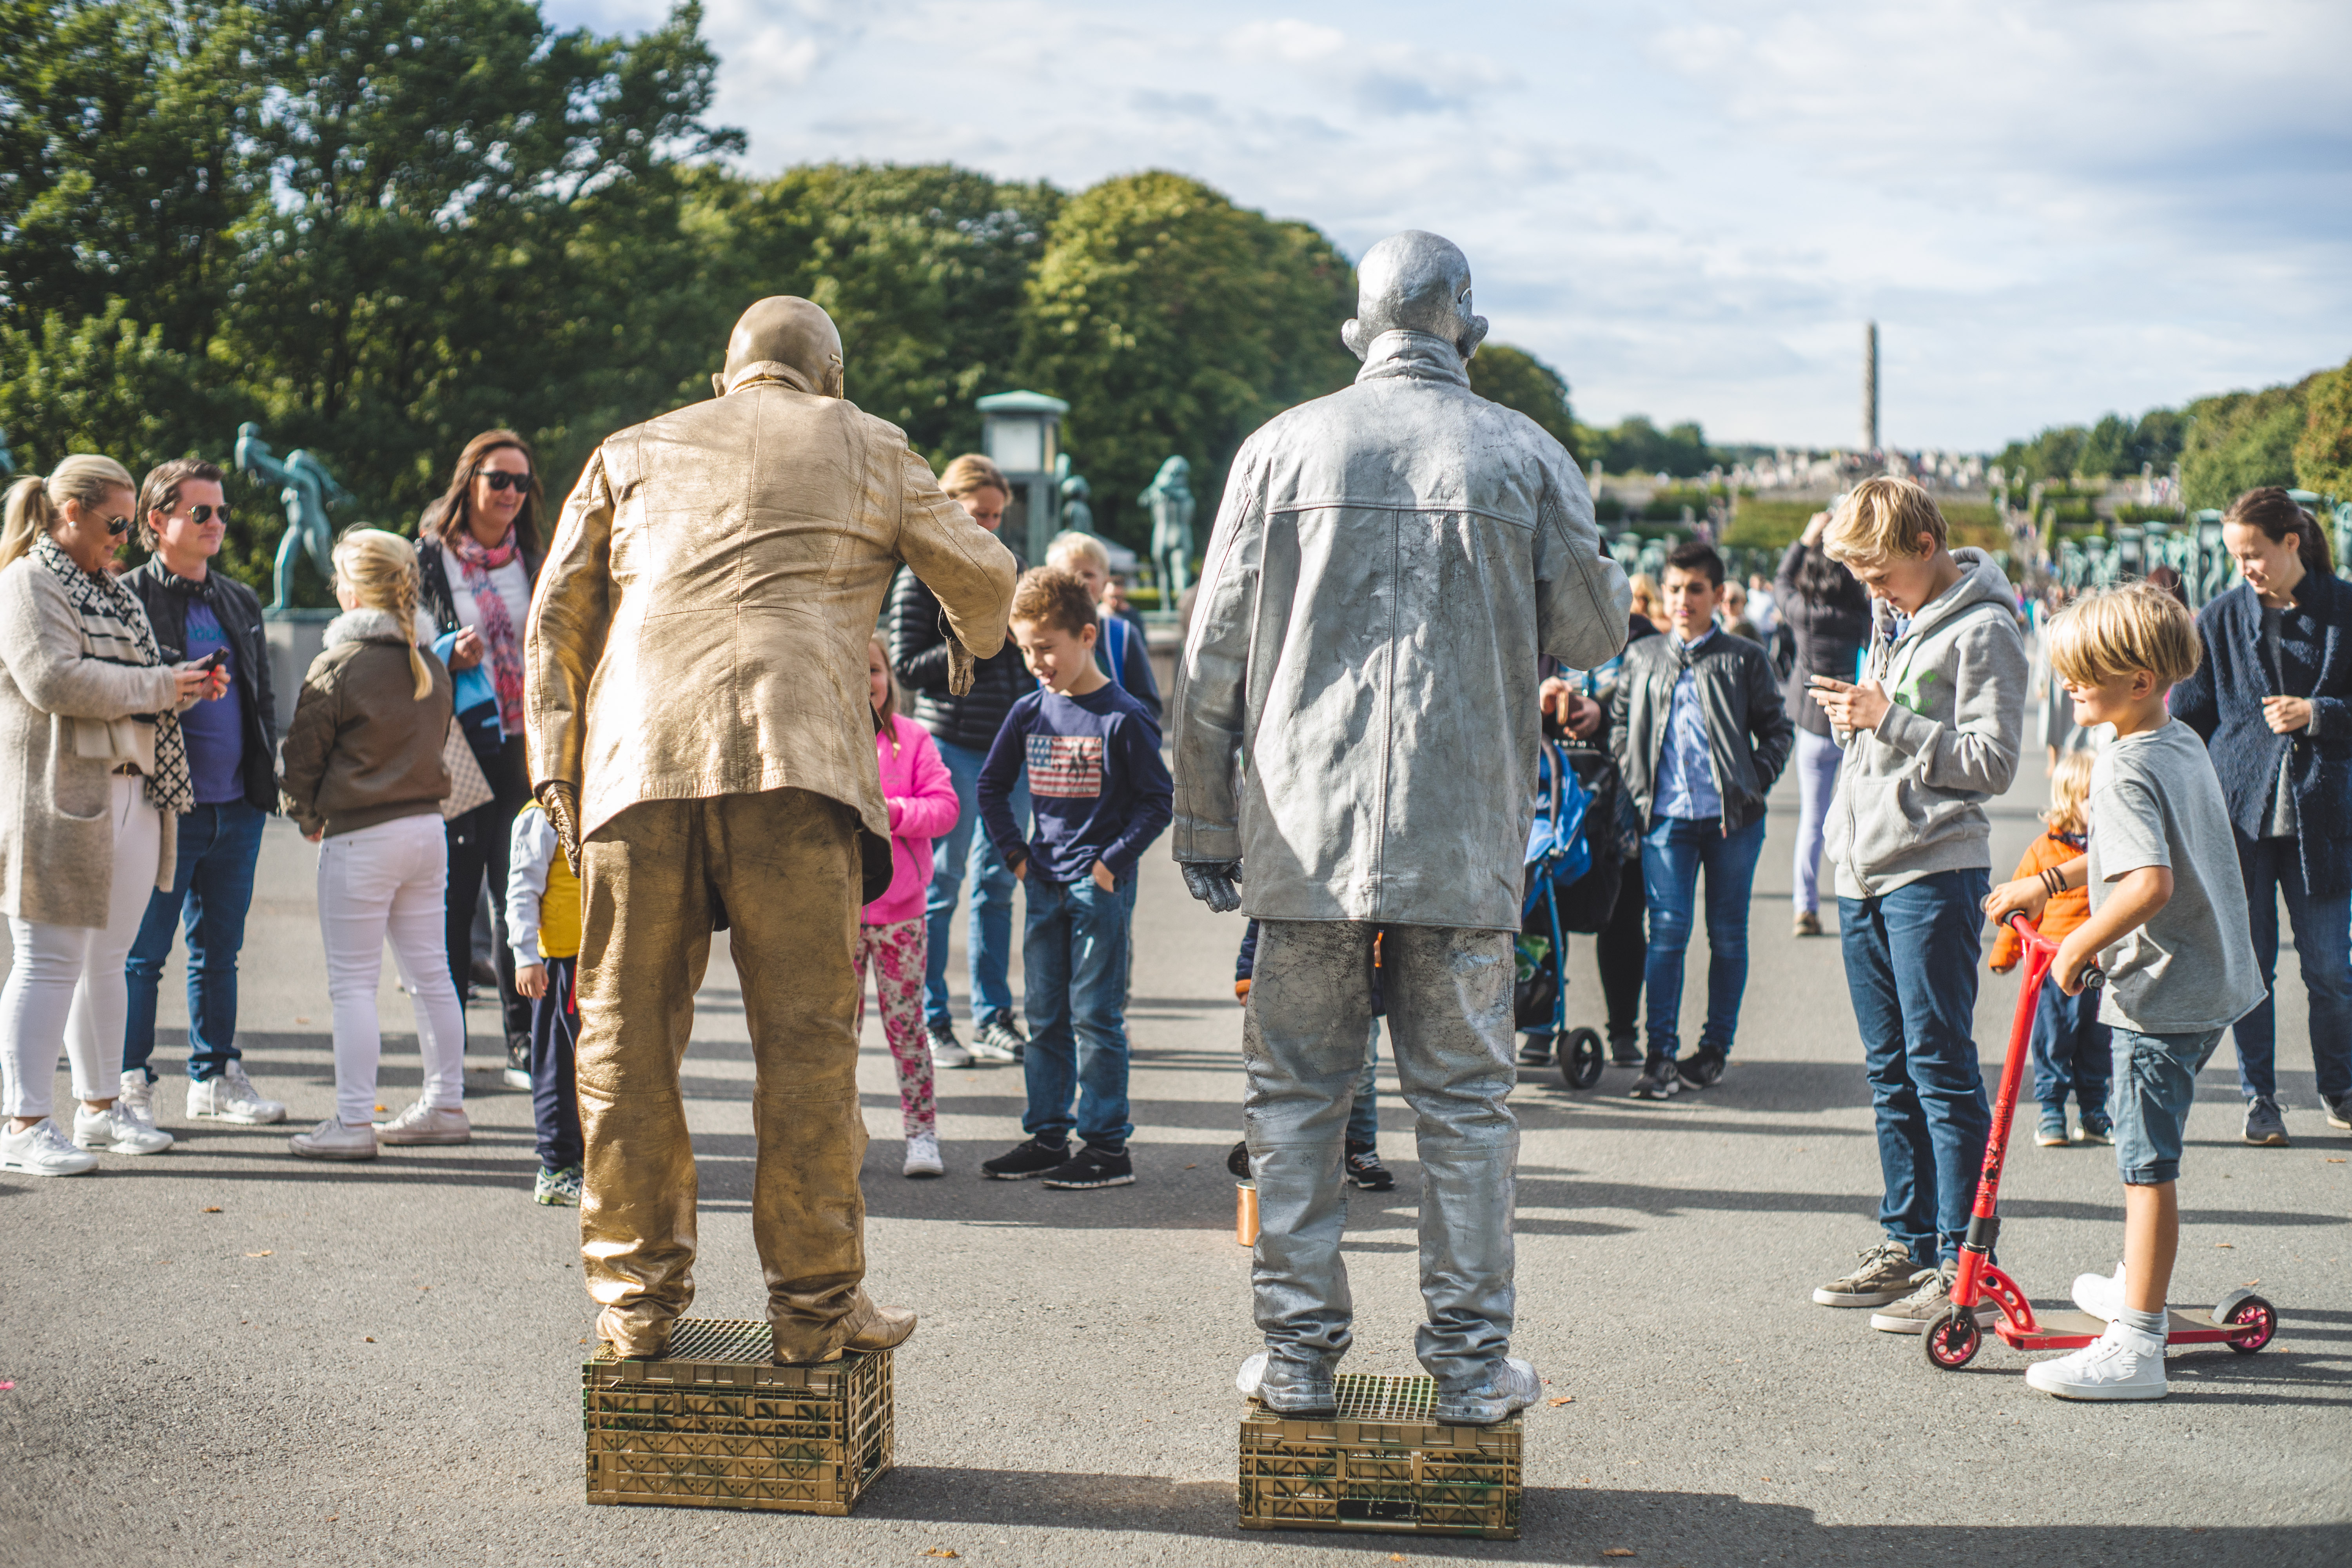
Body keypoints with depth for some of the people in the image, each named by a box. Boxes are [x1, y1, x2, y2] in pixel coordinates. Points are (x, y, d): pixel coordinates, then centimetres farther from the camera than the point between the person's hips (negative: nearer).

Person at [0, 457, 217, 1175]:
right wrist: (159, 686, -15)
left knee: (107, 959, 14)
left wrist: (186, 686, 7)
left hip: (133, 793, 9)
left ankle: (101, 1106, 23)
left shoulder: (112, 591, 20)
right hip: (59, 799, -9)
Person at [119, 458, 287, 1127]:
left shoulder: (241, 601, 16)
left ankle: (215, 1077, 22)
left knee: (219, 949, 13)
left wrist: (266, 780, 15)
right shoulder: (128, 597, -5)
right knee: (143, 952, 1)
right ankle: (130, 1084, 10)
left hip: (237, 806, 6)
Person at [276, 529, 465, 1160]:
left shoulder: (337, 666, -11)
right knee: (430, 971, 13)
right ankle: (446, 1105, 20)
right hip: (427, 825, 7)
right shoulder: (432, 668, 9)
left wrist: (307, 817, 11)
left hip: (360, 838, -7)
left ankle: (354, 1121, -2)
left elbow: (301, 757, -7)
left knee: (353, 982, -2)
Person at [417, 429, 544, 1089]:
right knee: (452, 893, 1)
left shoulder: (533, 565, 14)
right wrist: (449, 660, -14)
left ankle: (524, 1041, 2)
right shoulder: (428, 560, 4)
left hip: (522, 745, 2)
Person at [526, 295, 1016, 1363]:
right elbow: (982, 572, 27)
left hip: (637, 754, 2)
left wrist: (559, 774, 19)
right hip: (791, 750, -2)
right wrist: (970, 641, 49)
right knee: (805, 1029, 1)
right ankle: (815, 1299, 4)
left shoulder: (632, 452, 25)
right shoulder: (866, 447, 21)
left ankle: (636, 1296, 12)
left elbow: (556, 618, 18)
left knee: (629, 1030, 7)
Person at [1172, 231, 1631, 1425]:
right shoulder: (1527, 457, 2)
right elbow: (1594, 632, 7)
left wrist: (1205, 822, 10)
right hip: (1467, 835, 0)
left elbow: (1214, 655, 3)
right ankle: (1472, 1360, 11)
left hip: (1308, 832, 0)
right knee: (1464, 1101, 7)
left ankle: (1298, 1355, 11)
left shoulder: (1284, 446, 3)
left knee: (1296, 1095, 8)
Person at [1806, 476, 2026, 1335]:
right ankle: (1907, 1244, 21)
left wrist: (1887, 719, -17)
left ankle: (1964, 1270, -4)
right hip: (1865, 874, 9)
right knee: (1890, 1070, 13)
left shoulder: (1982, 630, -9)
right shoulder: (1894, 619, 17)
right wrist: (1855, 715, 7)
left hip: (1934, 874, -9)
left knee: (1941, 1068, -8)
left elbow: (1992, 762, -15)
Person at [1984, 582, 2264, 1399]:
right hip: (2216, 981, 10)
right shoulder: (2186, 743, 11)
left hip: (2160, 994, -10)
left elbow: (2151, 882, -32)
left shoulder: (2124, 770, -20)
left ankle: (2136, 1346, -6)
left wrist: (2080, 944, -20)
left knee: (2148, 1162, -8)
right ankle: (2138, 1290, 39)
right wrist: (2047, 883, 27)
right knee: (2149, 1147, 24)